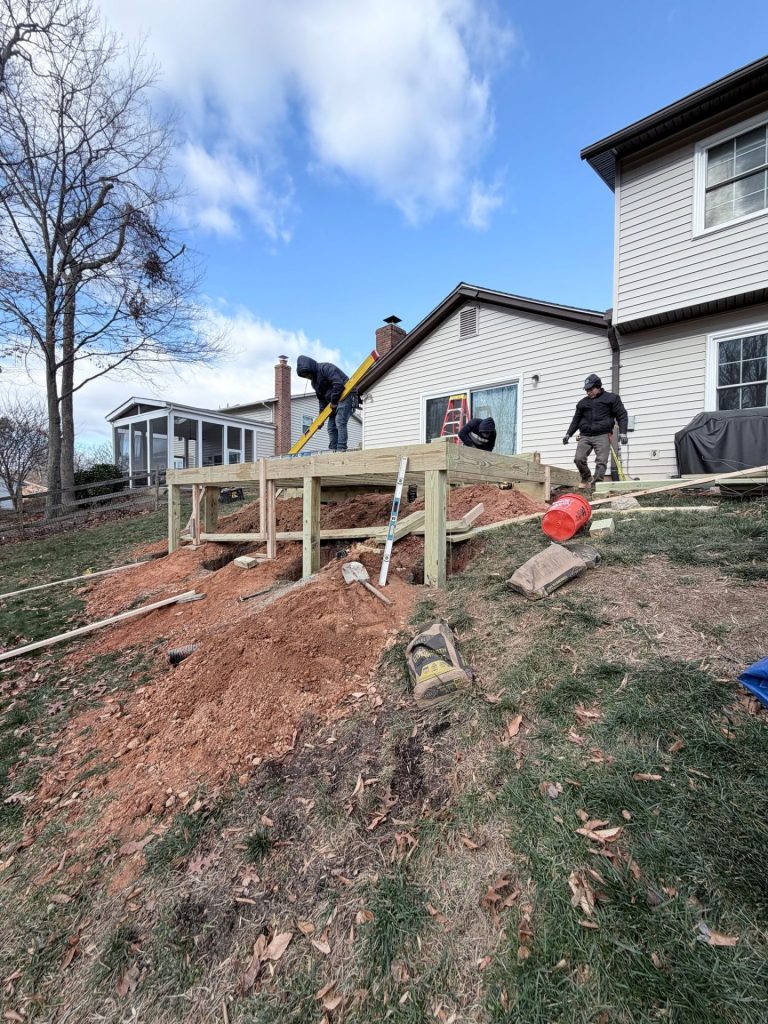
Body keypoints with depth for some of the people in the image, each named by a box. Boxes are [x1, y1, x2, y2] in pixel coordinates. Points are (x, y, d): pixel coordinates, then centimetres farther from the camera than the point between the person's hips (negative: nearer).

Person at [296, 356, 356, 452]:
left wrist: (333, 401, -18)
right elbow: (321, 398, 19)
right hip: (334, 401, 10)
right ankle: (333, 450, 7)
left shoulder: (326, 368, -14)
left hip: (345, 395, -10)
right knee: (331, 427, 6)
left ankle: (341, 449, -25)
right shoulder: (314, 381, 15)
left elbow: (338, 384, -26)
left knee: (340, 422, -22)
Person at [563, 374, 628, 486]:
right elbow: (576, 420, 25)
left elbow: (621, 415, 4)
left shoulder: (611, 398, 8)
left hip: (602, 436, -3)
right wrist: (568, 434, 14)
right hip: (585, 436, 3)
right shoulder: (582, 403, 20)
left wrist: (622, 432, -8)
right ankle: (586, 480, 10)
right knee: (579, 459, -12)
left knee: (601, 462, -13)